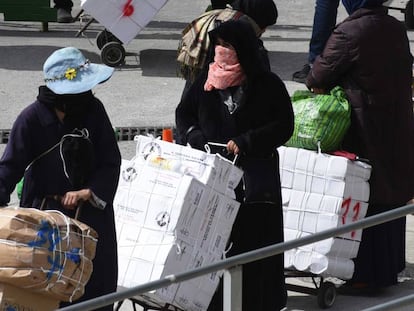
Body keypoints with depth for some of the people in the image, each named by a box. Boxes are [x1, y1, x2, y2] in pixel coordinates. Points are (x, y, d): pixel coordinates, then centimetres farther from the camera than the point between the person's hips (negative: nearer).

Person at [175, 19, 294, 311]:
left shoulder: (267, 84, -2)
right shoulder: (207, 79, 6)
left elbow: (283, 126, -4)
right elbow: (184, 114, 13)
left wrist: (245, 142, -13)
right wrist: (197, 139, -5)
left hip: (254, 180, -3)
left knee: (253, 242, -1)